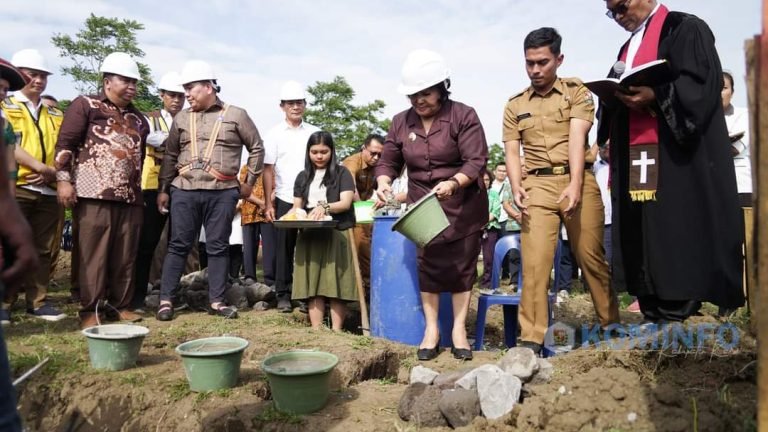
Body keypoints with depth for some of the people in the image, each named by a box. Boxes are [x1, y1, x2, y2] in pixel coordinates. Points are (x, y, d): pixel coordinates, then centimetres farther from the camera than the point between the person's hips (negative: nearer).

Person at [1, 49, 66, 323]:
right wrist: (40, 167, -16)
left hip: (49, 191, 4)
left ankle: (38, 301, 13)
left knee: (44, 249, 6)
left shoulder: (56, 115, 19)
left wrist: (53, 173, -6)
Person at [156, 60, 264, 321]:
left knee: (217, 247, 4)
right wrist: (163, 189, 13)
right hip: (184, 191, 2)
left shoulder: (235, 115, 3)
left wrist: (249, 182, 5)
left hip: (222, 192, -2)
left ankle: (216, 301, 12)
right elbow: (170, 155, 16)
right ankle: (166, 300, 10)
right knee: (178, 245, 3)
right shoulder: (181, 118, 12)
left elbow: (256, 148, 8)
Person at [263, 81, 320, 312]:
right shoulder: (274, 134, 4)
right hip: (285, 200, -1)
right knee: (285, 248, 6)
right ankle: (283, 295, 15)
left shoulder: (314, 133, 8)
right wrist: (269, 203, -2)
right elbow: (268, 170, 3)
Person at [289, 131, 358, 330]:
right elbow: (297, 206, 16)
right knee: (312, 284, 0)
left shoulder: (341, 173, 6)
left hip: (337, 235, -3)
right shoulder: (303, 177, 18)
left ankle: (336, 331, -4)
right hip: (309, 236, 4)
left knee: (336, 284, -6)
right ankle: (316, 330, 3)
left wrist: (325, 207, -24)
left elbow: (346, 202, -6)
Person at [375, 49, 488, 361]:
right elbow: (388, 161, 5)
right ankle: (431, 329, 13)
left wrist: (453, 184, -36)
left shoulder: (463, 116, -12)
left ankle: (459, 329, 15)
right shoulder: (401, 122, 2)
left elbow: (476, 161, -19)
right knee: (427, 264, 3)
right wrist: (383, 182, -18)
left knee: (461, 265, 3)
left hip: (463, 206, -3)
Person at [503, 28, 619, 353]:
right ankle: (531, 338, -1)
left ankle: (612, 324, 22)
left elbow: (577, 139, -7)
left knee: (591, 255, 3)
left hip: (578, 181, -1)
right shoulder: (515, 105, 14)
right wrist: (516, 187, -11)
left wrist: (575, 186, -19)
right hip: (537, 185, 1)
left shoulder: (577, 91, 6)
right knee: (534, 261, -5)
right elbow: (512, 151, 8)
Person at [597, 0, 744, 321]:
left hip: (679, 155, -7)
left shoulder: (686, 28, 2)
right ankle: (655, 315, 9)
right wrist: (613, 96, 0)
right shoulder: (627, 48, 24)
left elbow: (702, 82, -10)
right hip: (635, 158, 7)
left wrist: (655, 96, -24)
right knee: (643, 236, 4)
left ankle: (684, 309, -3)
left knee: (682, 231, -9)